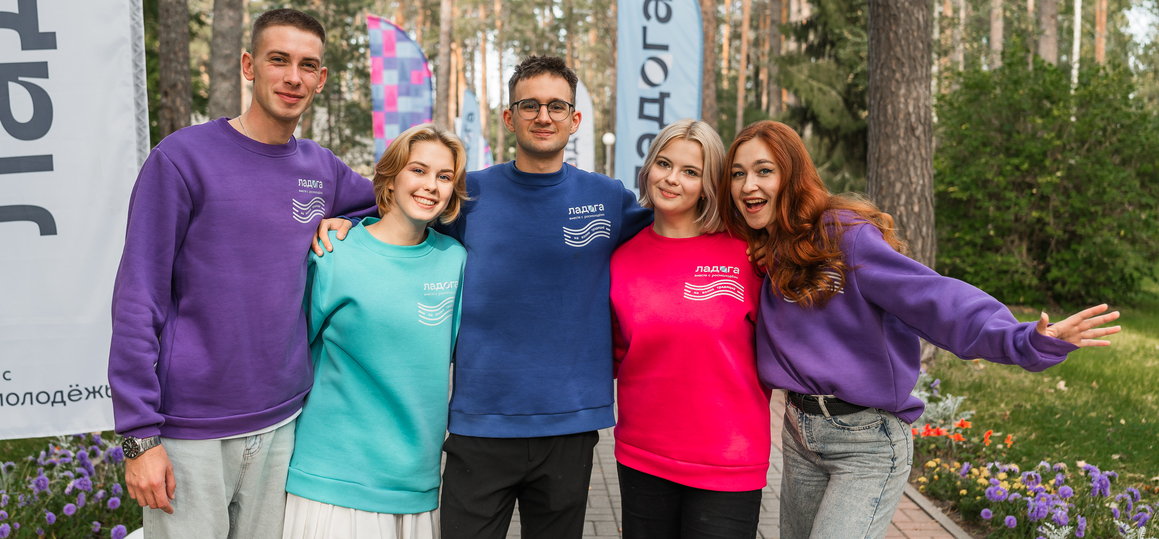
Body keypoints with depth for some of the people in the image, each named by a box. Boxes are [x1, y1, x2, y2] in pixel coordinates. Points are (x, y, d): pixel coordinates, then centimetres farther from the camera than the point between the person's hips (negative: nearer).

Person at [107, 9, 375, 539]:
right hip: (188, 434, -4)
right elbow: (137, 301, -9)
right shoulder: (182, 157, -7)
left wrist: (336, 222, 2)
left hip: (282, 425, 4)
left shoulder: (322, 170, 6)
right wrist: (140, 436, -13)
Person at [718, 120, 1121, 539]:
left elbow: (931, 296, -26)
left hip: (866, 441, -7)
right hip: (799, 433, 7)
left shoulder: (842, 234, -16)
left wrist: (1021, 340, -40)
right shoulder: (757, 253, 5)